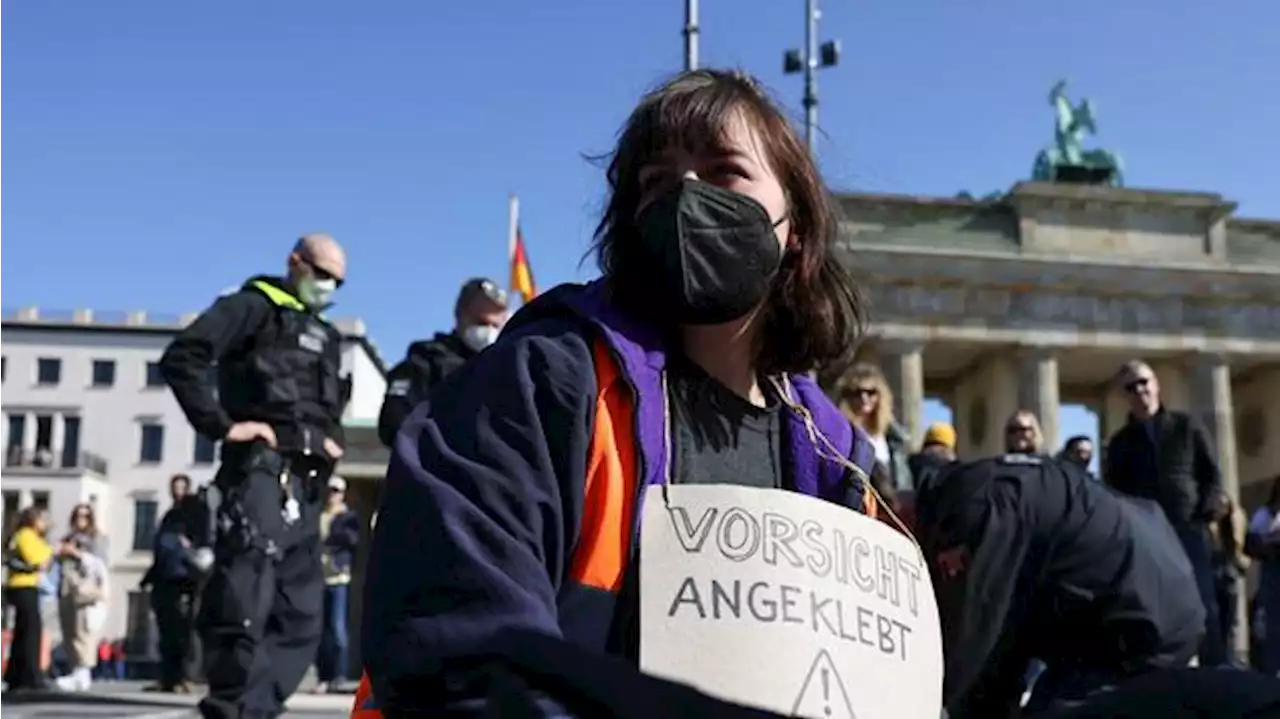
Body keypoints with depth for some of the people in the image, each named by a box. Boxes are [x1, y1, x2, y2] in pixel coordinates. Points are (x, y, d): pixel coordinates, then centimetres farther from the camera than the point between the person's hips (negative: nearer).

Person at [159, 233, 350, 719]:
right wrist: (220, 425, -13)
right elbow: (181, 357, -9)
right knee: (245, 604, -14)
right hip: (262, 472, -8)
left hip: (306, 486, 8)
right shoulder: (256, 306, 3)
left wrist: (333, 440, 15)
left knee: (300, 619, 6)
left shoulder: (326, 339, 25)